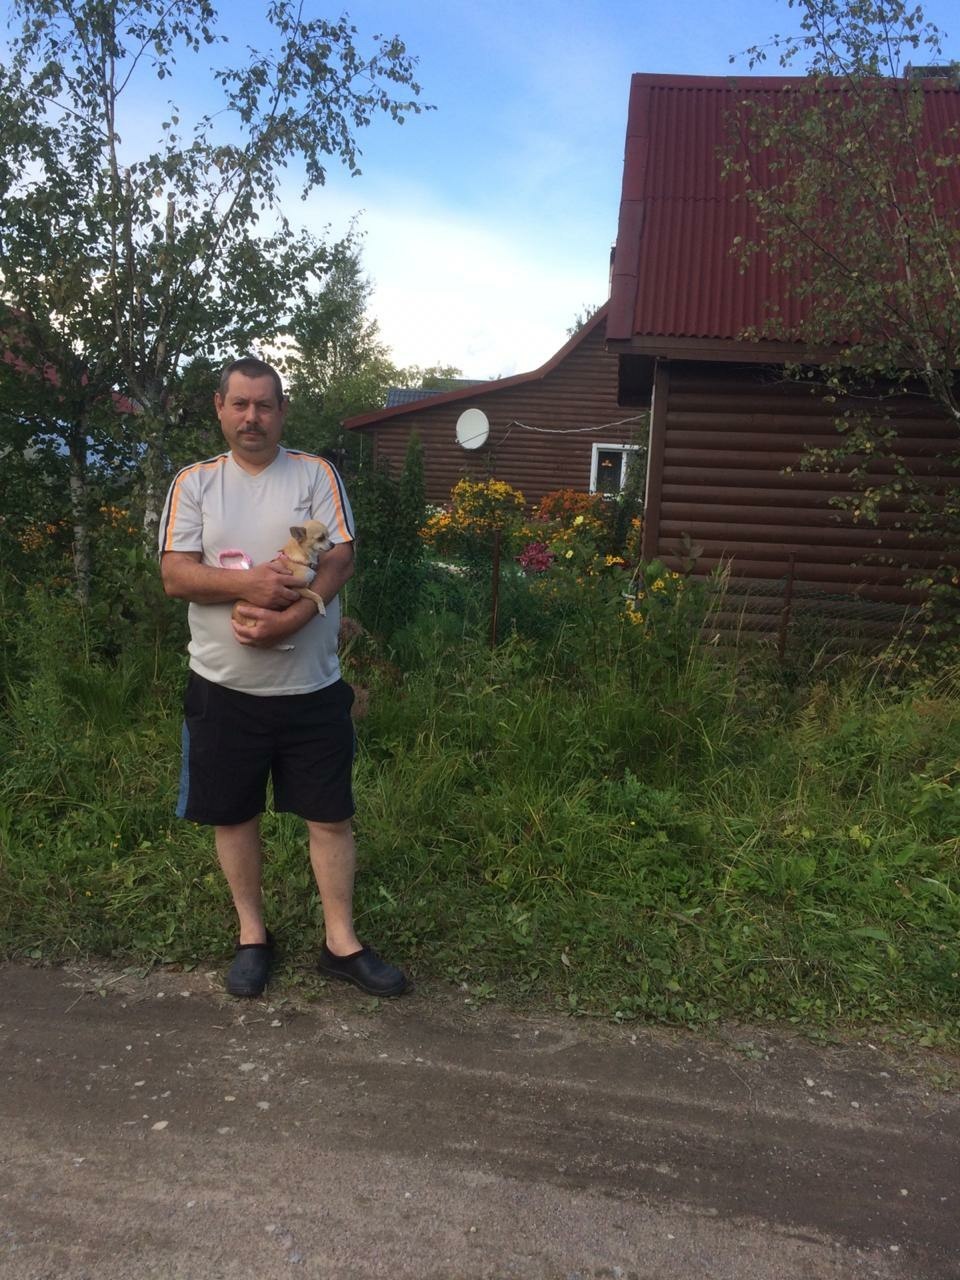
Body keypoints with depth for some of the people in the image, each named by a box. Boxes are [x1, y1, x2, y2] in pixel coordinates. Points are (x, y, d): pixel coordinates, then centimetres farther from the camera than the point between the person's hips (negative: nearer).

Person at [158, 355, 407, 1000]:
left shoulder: (317, 474, 1)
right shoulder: (194, 482, 3)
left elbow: (340, 562, -9)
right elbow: (175, 575, -7)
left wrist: (285, 620, -22)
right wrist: (249, 584, -23)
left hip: (310, 685, -1)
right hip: (224, 687, 1)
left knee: (331, 814, 6)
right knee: (234, 813, 13)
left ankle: (341, 942, 21)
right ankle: (253, 933, 32)